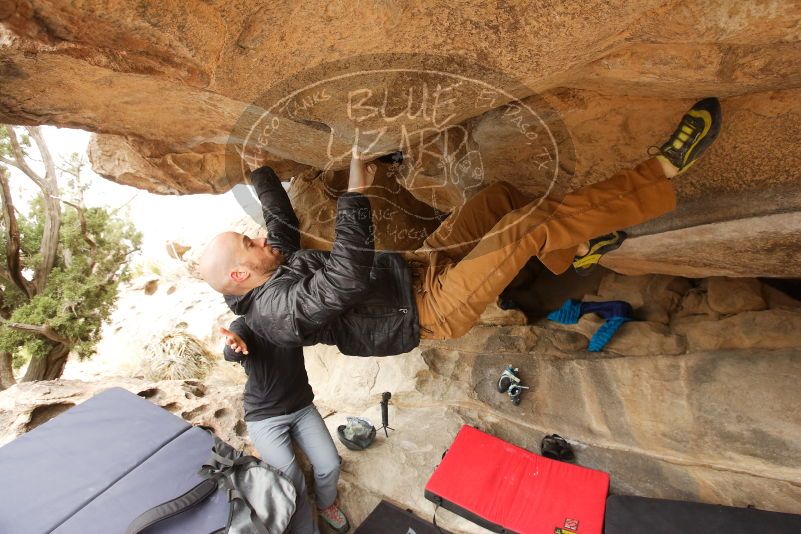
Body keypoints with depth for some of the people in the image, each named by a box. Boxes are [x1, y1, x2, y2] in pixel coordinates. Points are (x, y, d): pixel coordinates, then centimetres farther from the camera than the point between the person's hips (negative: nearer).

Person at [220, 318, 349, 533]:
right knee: (292, 480, -15)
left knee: (330, 466, -7)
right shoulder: (244, 325, -12)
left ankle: (326, 505, 26)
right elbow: (231, 352, -34)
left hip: (302, 407, 3)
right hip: (264, 416, -2)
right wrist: (235, 343, -58)